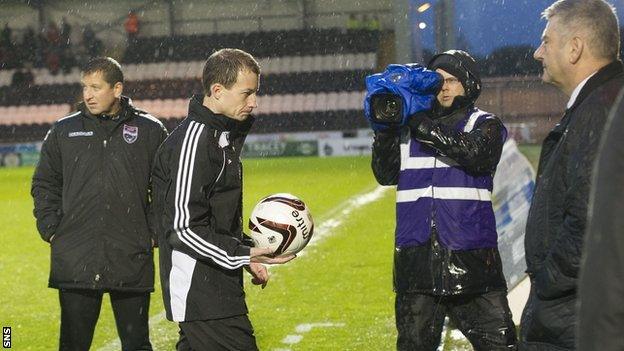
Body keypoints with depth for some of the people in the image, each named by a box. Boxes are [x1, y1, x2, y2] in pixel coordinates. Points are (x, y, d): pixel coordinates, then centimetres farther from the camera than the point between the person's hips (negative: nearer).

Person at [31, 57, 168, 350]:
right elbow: (44, 184, 14)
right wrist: (50, 229, 3)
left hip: (132, 260, -1)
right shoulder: (64, 131, 7)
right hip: (74, 262, 1)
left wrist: (154, 234, 0)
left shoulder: (150, 131, 4)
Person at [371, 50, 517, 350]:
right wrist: (385, 129, -8)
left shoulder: (484, 125, 5)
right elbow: (385, 174, 6)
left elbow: (475, 154, -17)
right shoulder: (408, 128, 14)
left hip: (471, 260, -3)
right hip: (417, 263, 3)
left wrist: (424, 126, -17)